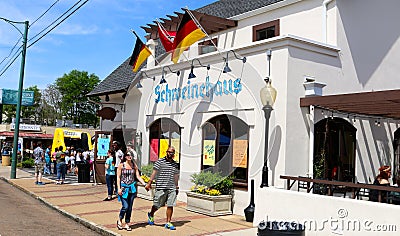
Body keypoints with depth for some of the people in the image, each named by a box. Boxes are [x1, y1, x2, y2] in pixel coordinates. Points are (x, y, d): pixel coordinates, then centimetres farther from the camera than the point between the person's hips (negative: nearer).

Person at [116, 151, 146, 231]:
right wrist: (119, 188, -11)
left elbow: (138, 176, 7)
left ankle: (127, 224, 17)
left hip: (132, 188, 3)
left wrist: (144, 184, -5)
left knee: (130, 207, 5)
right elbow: (118, 177, -3)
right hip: (123, 188, -3)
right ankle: (119, 220, 16)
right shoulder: (121, 165, -3)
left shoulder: (134, 165, 5)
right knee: (125, 206, -9)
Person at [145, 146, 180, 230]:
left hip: (171, 188, 4)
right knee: (157, 205, 8)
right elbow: (154, 173, -3)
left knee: (170, 206, 0)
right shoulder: (160, 161, -2)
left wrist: (176, 187, 23)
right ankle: (151, 215, 38)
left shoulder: (175, 164, 12)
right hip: (161, 188, -3)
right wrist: (149, 183, -6)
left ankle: (168, 223, 10)